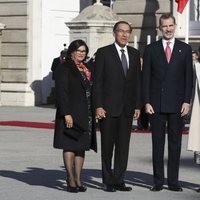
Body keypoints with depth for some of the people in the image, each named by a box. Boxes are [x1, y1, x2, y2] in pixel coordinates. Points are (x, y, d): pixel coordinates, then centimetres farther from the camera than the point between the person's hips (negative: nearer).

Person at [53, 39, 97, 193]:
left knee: (82, 147, 7)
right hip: (71, 115, -7)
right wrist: (67, 114, -20)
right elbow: (61, 92, -12)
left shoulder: (87, 70, 17)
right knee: (70, 146, -6)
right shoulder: (64, 69, -5)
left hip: (86, 115, 7)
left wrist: (93, 113, 12)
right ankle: (71, 181, -4)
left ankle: (78, 179, 10)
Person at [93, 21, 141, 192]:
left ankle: (119, 180, 11)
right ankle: (108, 181, 9)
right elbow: (97, 81, -5)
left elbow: (137, 81, 12)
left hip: (127, 107, 4)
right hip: (108, 107, -4)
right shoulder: (104, 53, -2)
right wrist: (98, 106, -12)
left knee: (123, 146, 5)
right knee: (107, 145, 2)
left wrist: (137, 105, 6)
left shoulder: (135, 54, 10)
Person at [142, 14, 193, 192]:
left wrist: (187, 101, -3)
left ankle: (173, 181, 8)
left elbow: (188, 77, 6)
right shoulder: (151, 49, 6)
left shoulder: (185, 49, 7)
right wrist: (147, 102, -4)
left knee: (175, 144, 3)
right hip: (156, 104, 0)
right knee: (157, 144, 2)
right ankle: (158, 181, 7)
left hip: (177, 104, 0)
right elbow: (146, 77, 4)